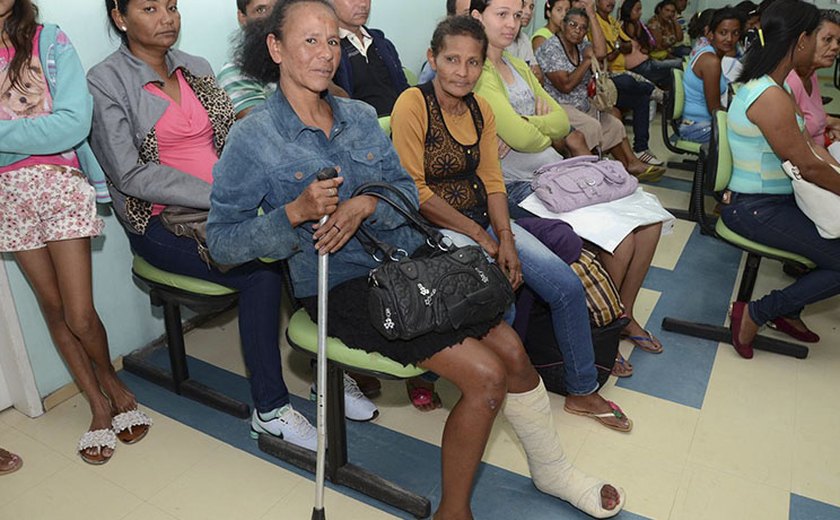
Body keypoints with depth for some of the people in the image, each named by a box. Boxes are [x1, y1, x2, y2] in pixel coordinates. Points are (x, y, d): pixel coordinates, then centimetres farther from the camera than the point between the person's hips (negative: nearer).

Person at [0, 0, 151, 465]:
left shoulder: (50, 41, -2)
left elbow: (75, 123, -15)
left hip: (60, 185, -3)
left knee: (80, 316, -4)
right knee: (53, 307, 8)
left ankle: (112, 384, 25)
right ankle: (99, 405, 23)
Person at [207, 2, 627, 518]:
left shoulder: (360, 116, 8)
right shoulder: (253, 138, -7)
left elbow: (408, 191, 6)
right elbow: (222, 239, -8)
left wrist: (366, 204, -15)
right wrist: (295, 212, -24)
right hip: (342, 286, -5)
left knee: (512, 349, -3)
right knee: (485, 374, -16)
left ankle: (553, 471, 24)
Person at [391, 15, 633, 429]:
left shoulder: (481, 110, 8)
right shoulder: (413, 105, -13)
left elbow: (492, 180, 7)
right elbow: (414, 190, -17)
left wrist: (505, 237, -9)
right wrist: (479, 235, -15)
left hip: (483, 219, 7)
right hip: (436, 229, -7)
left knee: (567, 285, -3)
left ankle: (582, 390, 17)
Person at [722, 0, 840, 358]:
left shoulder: (761, 84, 7)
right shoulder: (772, 98, -23)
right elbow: (809, 168, -16)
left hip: (769, 198, 10)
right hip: (756, 210, -10)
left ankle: (789, 311, 24)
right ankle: (756, 313, 0)